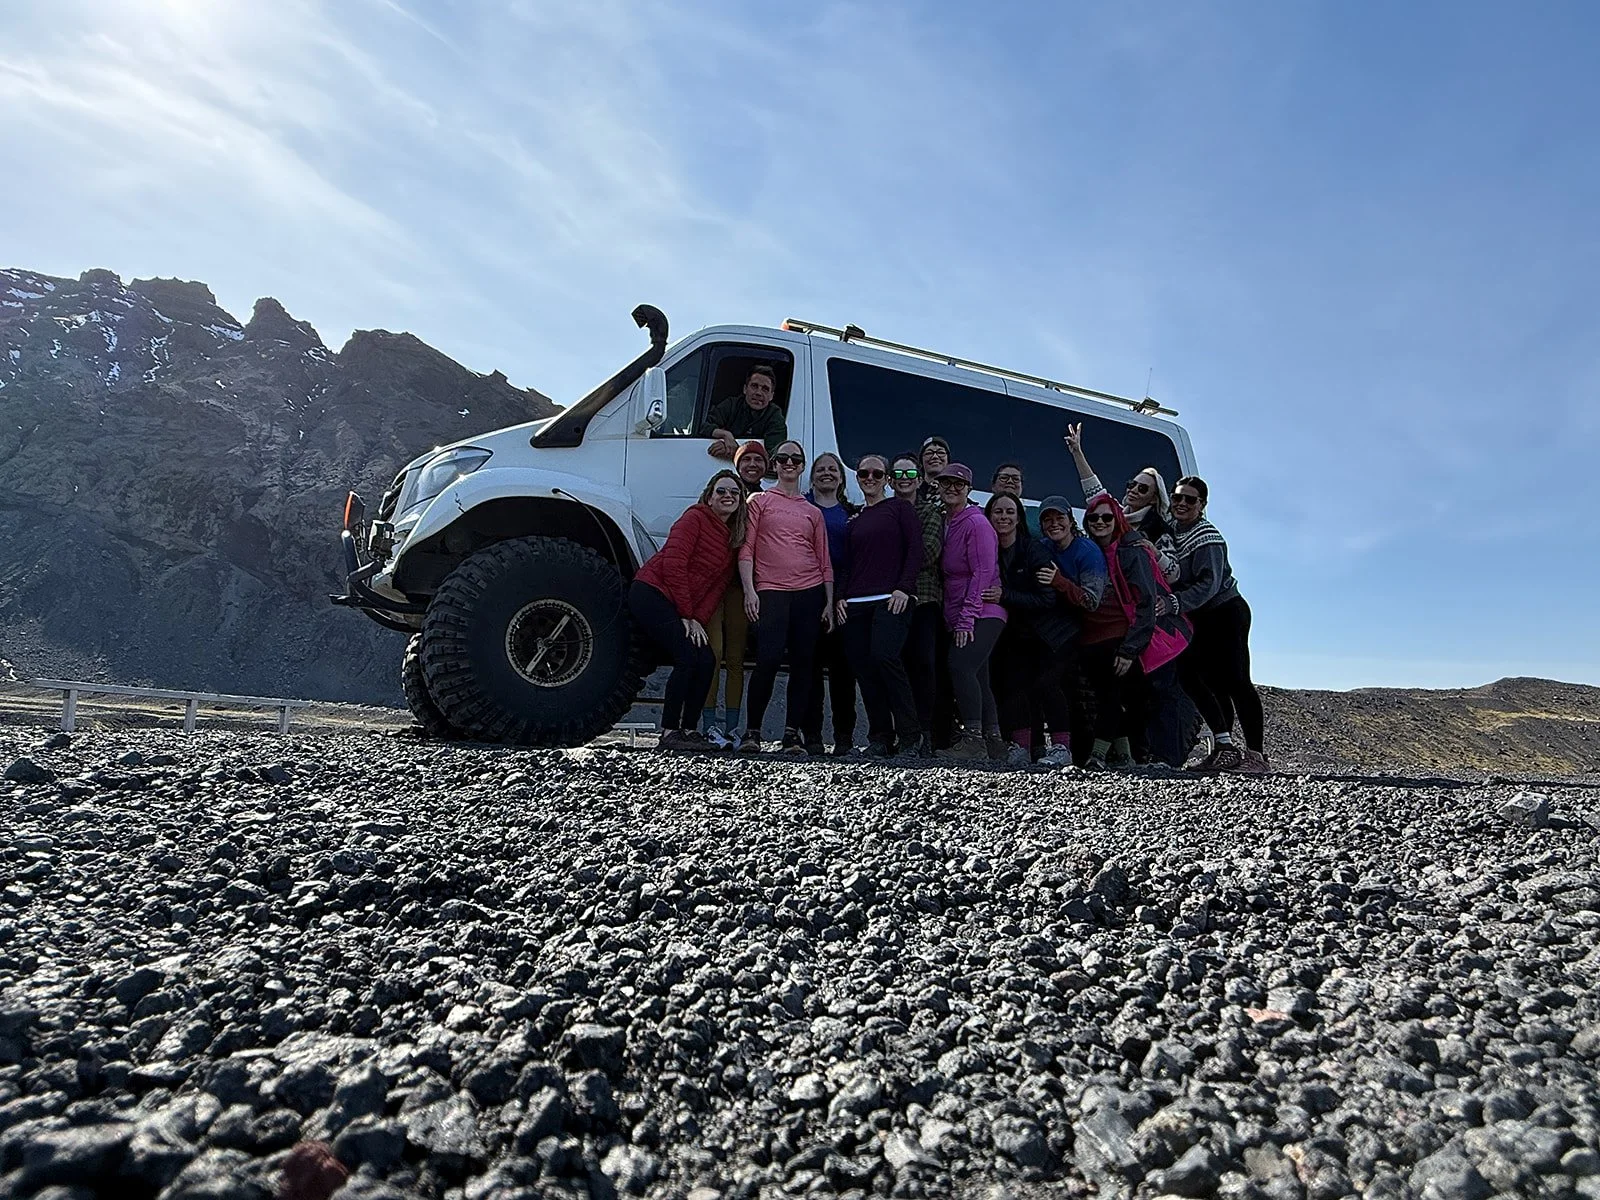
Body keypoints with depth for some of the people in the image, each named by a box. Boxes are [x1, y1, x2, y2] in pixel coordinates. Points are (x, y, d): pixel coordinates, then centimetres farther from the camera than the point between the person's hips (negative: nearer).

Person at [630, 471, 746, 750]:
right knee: (688, 658, -18)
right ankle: (669, 732, -10)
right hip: (651, 594, -8)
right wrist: (687, 616, -15)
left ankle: (687, 729, 7)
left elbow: (719, 585, 6)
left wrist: (698, 619, -8)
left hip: (681, 607, 8)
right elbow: (673, 563, -17)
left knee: (707, 661, -3)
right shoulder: (695, 518, -9)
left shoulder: (734, 538, 12)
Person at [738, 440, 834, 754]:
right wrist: (749, 591, -8)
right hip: (771, 592, -3)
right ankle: (752, 731, -2)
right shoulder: (759, 501, 10)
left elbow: (824, 561, 16)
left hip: (810, 593, 4)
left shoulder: (813, 512, 19)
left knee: (803, 663, 1)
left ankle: (792, 732, 8)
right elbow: (746, 549, 3)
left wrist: (830, 602, 8)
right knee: (768, 660, -14)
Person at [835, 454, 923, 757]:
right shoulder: (854, 521, 23)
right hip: (855, 604, 6)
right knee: (864, 668, -2)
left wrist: (904, 587, -11)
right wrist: (840, 596, 7)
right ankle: (880, 738, 7)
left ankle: (910, 735, -12)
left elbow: (915, 548, 0)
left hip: (890, 599, -5)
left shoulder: (900, 507, 9)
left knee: (884, 656, -23)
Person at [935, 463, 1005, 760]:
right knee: (976, 677, 10)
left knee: (960, 666, -20)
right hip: (960, 617, 8)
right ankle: (992, 739, 19)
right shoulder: (945, 523, 14)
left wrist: (966, 618, -18)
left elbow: (983, 572, -15)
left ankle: (973, 740, -14)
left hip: (982, 613, -8)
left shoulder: (976, 522, -9)